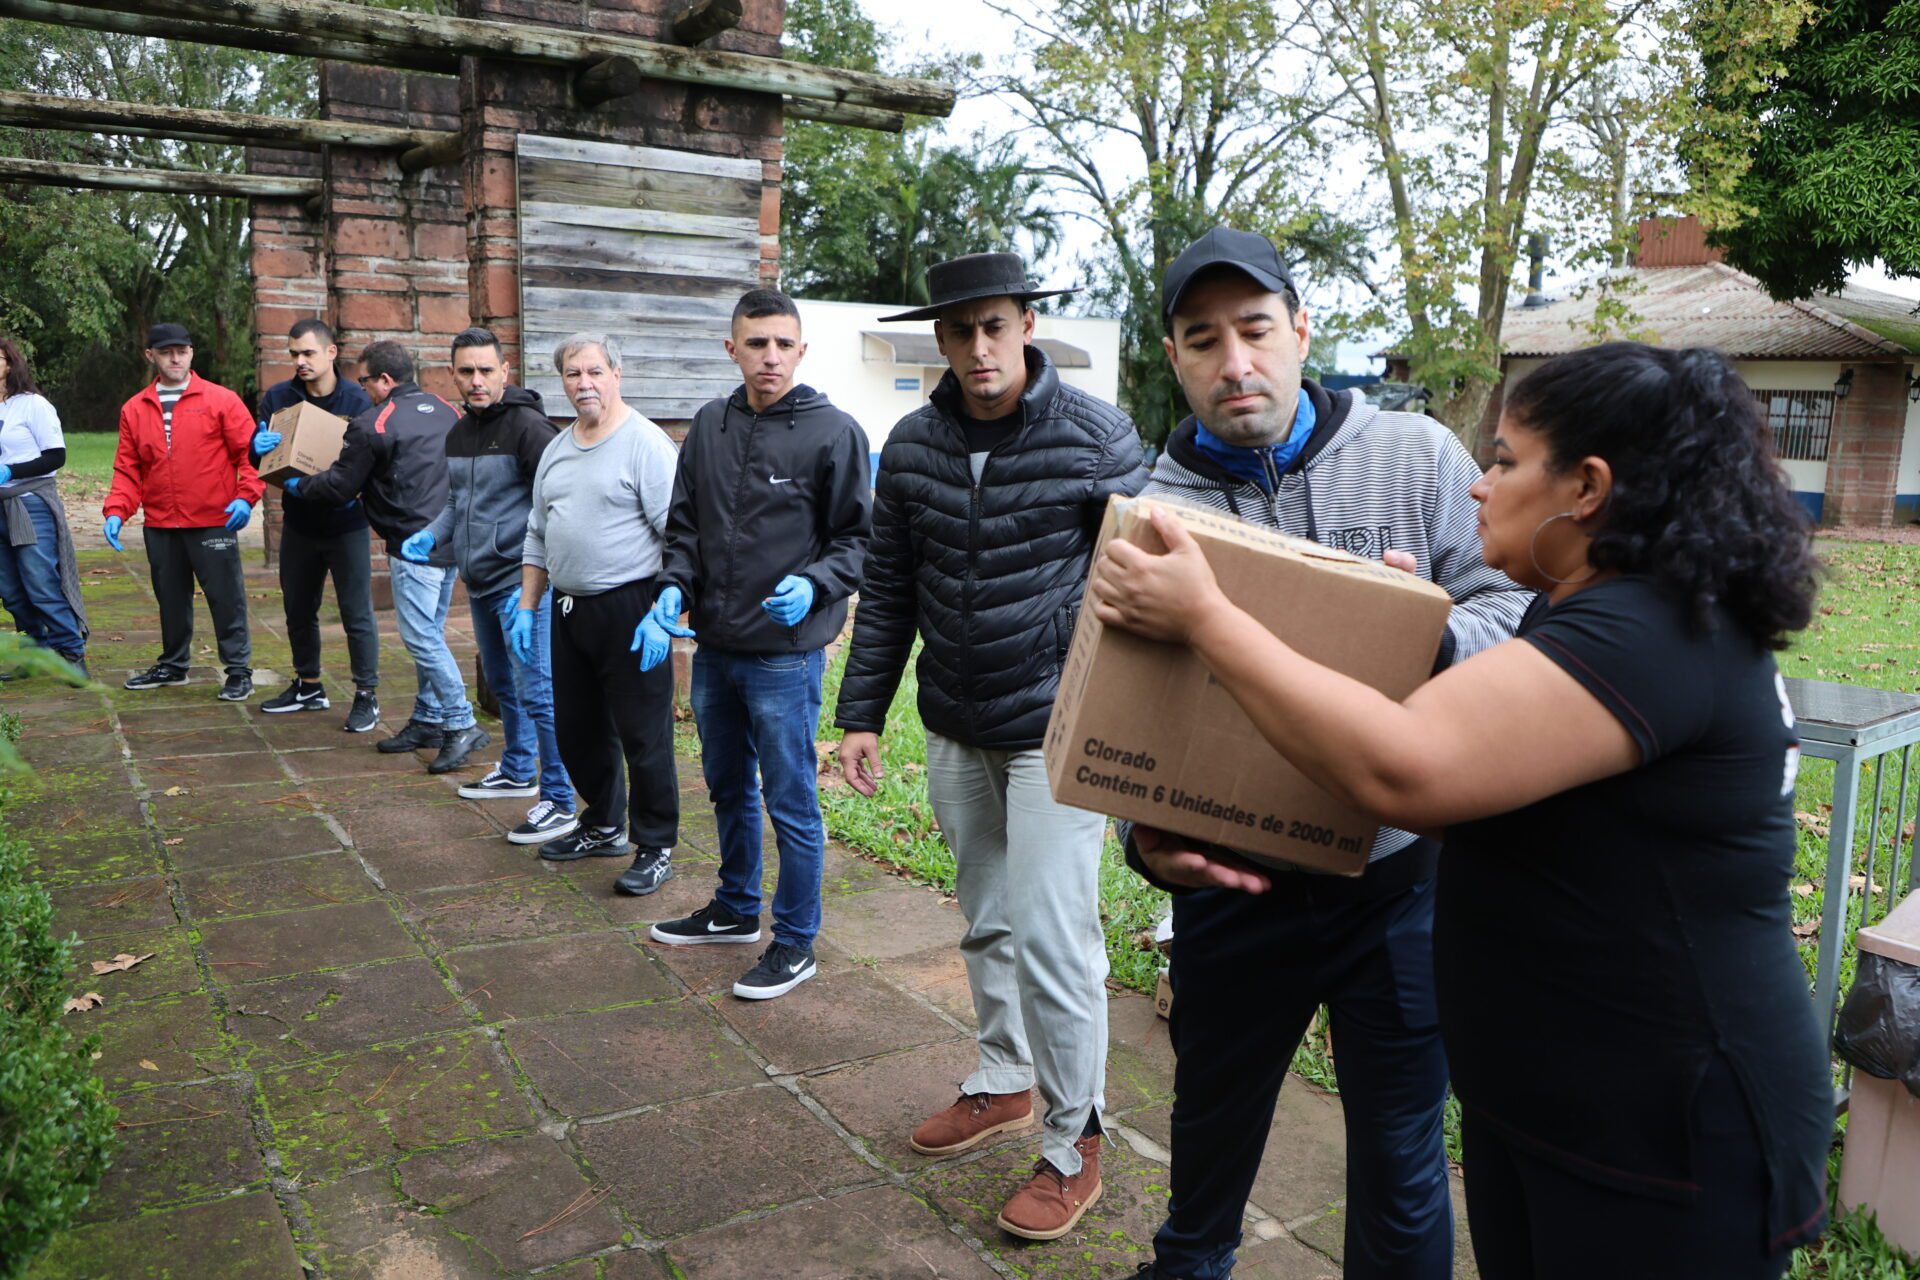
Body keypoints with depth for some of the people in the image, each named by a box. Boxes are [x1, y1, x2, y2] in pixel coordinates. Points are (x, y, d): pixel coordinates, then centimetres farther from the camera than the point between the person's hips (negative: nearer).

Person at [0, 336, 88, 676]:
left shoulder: (33, 404, -5)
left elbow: (56, 457, -9)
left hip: (32, 505, -6)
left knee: (42, 585, -8)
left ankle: (71, 652, 2)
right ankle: (38, 651, 20)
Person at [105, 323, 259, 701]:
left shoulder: (221, 400, -2)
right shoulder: (134, 410, 9)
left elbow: (250, 453, -6)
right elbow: (127, 469, 9)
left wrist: (246, 496, -19)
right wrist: (116, 511, -3)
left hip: (213, 523, -4)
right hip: (160, 526, 4)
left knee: (226, 597, -1)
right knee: (171, 598, 16)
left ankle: (239, 671, 9)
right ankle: (173, 666, 31)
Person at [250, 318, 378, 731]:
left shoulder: (356, 400, -9)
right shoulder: (278, 398, 1)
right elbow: (256, 451, 0)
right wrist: (259, 445, -23)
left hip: (346, 524, -5)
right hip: (298, 523, 5)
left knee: (357, 613, -1)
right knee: (298, 608, 16)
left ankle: (366, 695, 10)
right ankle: (308, 686, 33)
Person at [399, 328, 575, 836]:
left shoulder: (527, 425, -13)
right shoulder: (458, 435, 13)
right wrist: (430, 535, 8)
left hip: (519, 580, -9)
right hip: (478, 583, 9)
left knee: (536, 691, -10)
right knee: (502, 683, 20)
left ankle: (560, 802, -4)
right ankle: (518, 771, 37)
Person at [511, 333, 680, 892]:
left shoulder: (646, 443, -9)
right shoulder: (556, 451, 15)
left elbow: (679, 534, -15)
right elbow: (538, 536, 21)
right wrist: (526, 607, 16)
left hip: (629, 608, -8)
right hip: (569, 610, 8)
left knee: (643, 736, -1)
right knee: (577, 731, 17)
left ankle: (656, 847, 13)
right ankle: (604, 826, 35)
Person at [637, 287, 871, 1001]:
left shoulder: (833, 432, -9)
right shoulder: (710, 426, 7)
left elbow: (858, 538, -6)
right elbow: (685, 526, 13)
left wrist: (813, 584, -22)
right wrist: (673, 591, -4)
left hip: (786, 653, -6)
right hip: (715, 648, 6)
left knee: (790, 801, 3)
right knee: (728, 788, 21)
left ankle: (795, 942, 20)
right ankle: (735, 909, 41)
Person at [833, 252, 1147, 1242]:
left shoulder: (1096, 438, -11)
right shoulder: (912, 446, 2)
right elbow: (888, 591, 8)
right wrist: (861, 714, 5)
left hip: (1056, 729, -5)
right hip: (954, 727, 5)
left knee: (1052, 939, -4)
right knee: (987, 921, 19)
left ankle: (1073, 1147, 15)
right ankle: (1003, 1083, 40)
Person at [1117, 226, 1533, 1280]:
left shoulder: (1416, 457, -5)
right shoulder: (1155, 507, -4)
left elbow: (1516, 613, -5)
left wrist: (1433, 633, -27)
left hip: (1399, 870, -1)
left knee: (1398, 1155, 12)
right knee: (1214, 1111, 24)